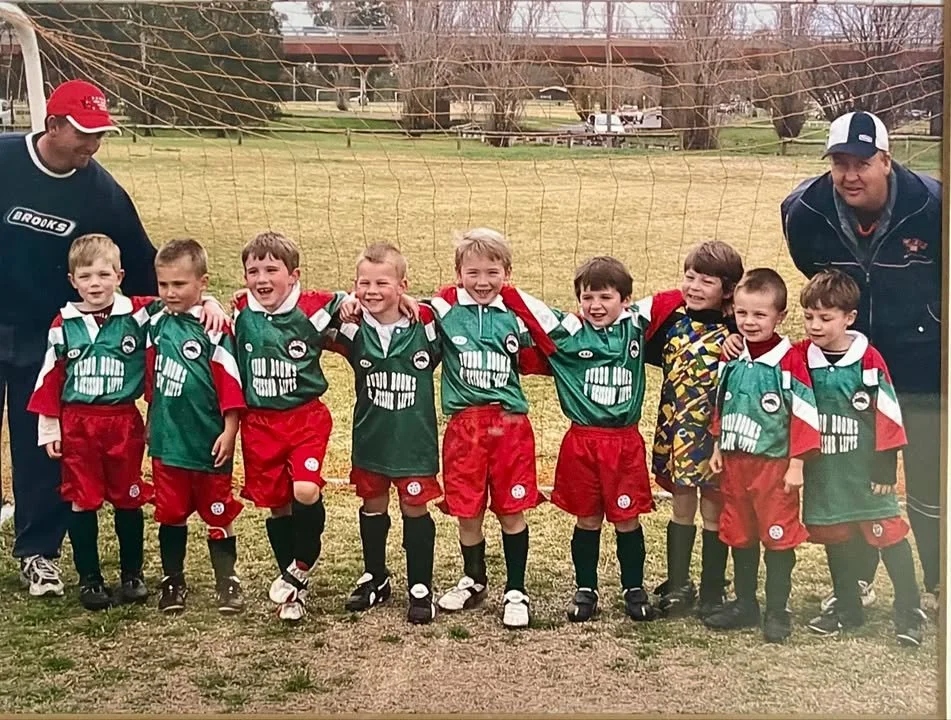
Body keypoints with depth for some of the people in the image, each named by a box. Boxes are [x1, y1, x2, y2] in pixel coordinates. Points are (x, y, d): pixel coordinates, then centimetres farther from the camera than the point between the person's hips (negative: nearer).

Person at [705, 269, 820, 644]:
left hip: (775, 464, -6)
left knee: (778, 537, 4)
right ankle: (744, 605, 27)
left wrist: (796, 465, -12)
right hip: (735, 462, 6)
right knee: (740, 536, 14)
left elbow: (804, 415, -12)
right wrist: (718, 448, 13)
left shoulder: (790, 361, -14)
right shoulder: (732, 358, 5)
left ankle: (777, 612, 15)